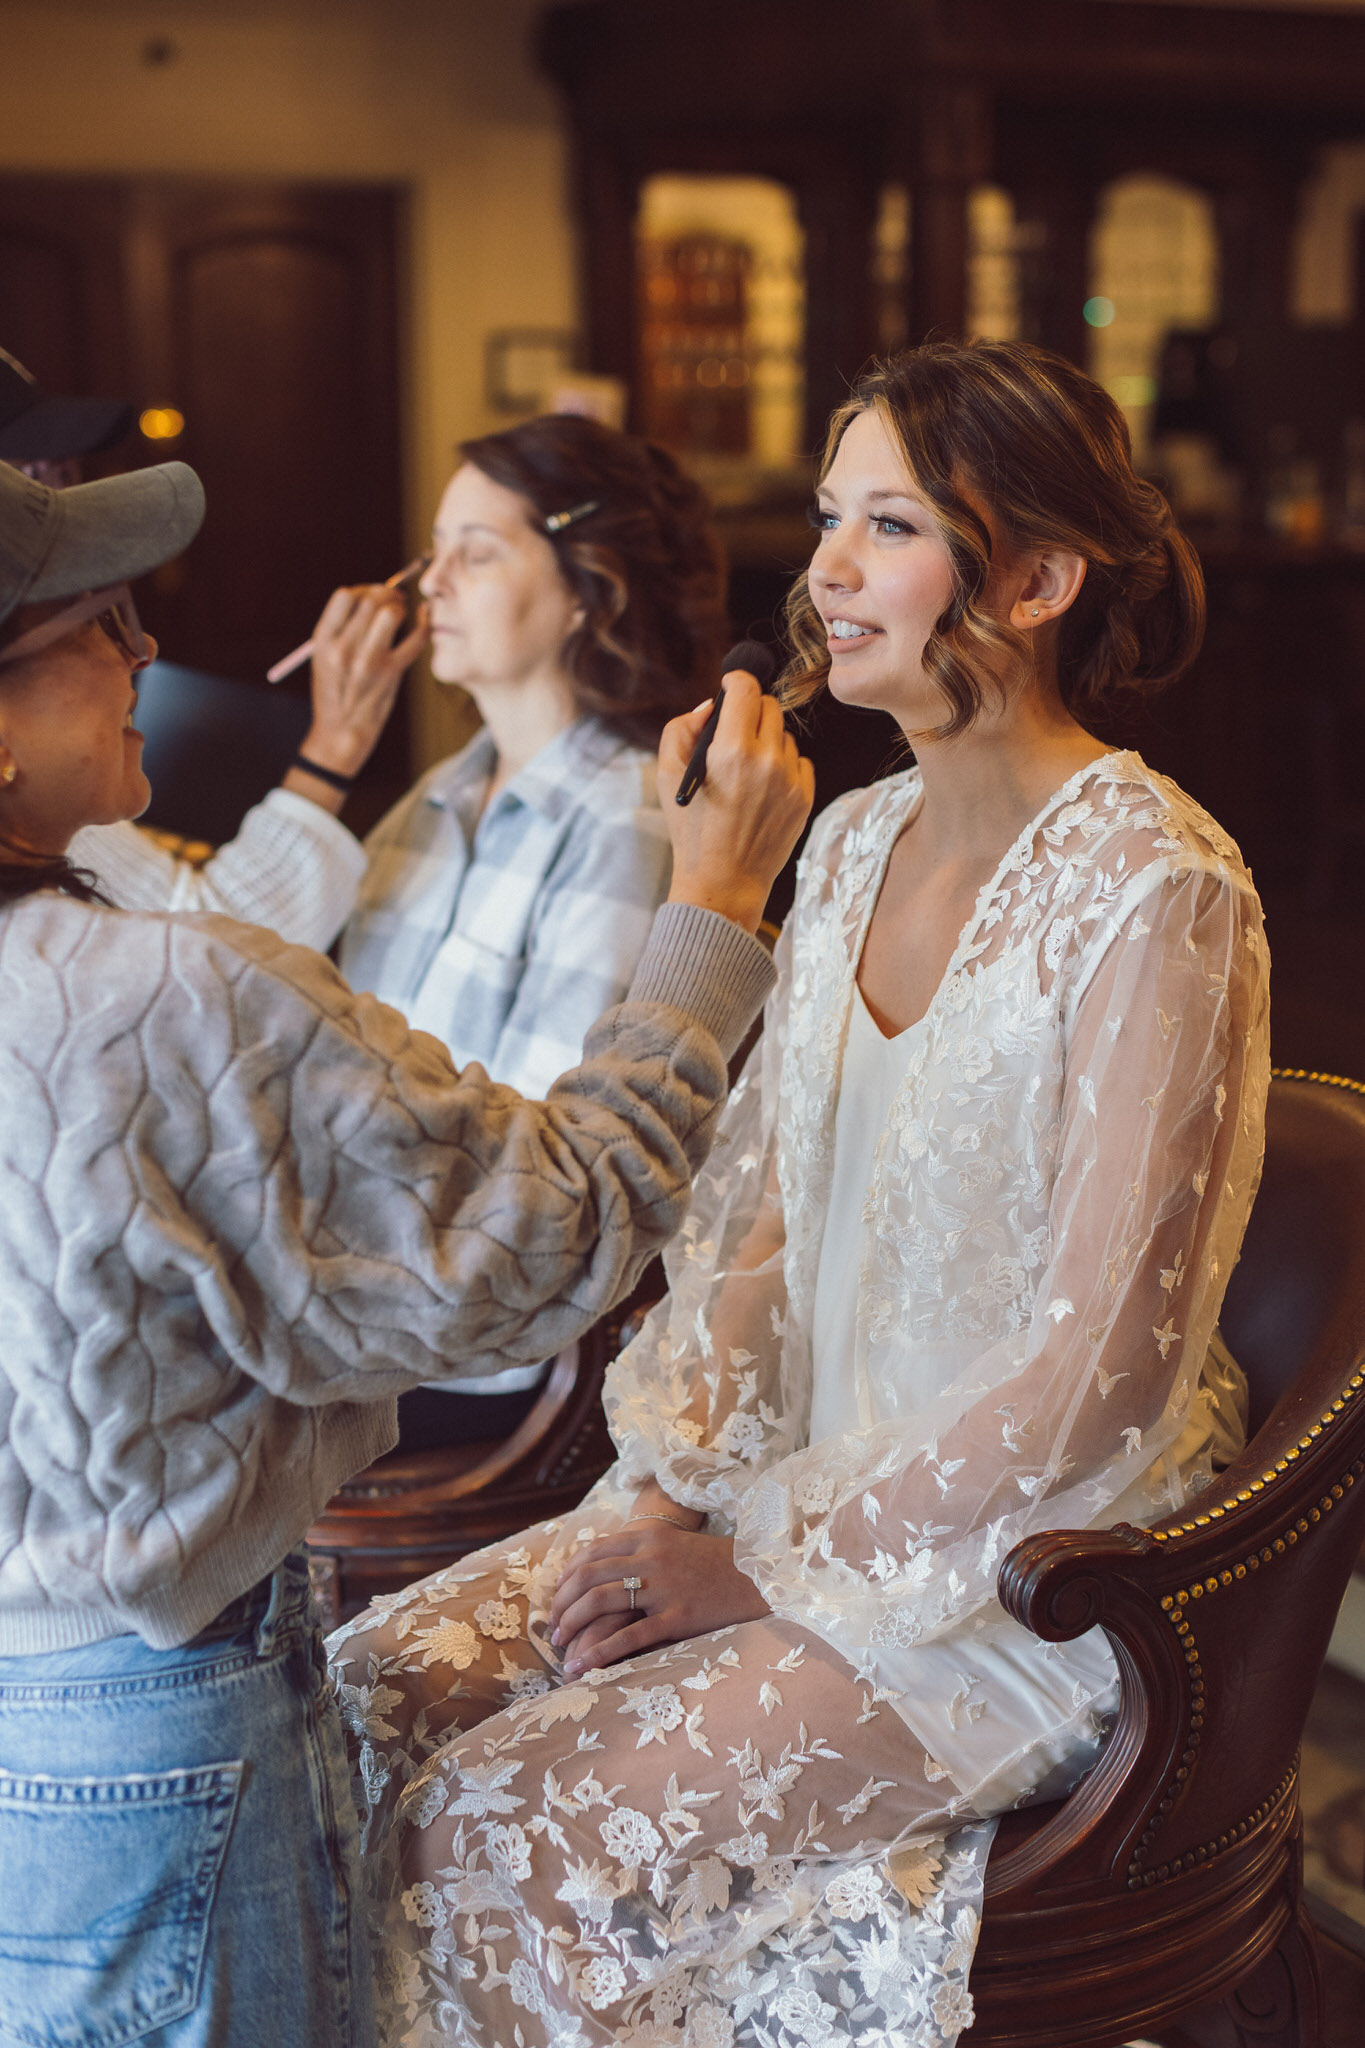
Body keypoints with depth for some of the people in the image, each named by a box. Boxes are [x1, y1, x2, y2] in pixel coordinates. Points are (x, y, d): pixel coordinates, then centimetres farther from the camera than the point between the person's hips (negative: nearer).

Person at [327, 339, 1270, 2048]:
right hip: (793, 1486, 7)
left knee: (521, 1826, -17)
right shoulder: (853, 844, 5)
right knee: (374, 1691, -7)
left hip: (1029, 1571, -7)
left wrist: (774, 1568, -16)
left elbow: (1098, 1368, -20)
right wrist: (670, 1491, -3)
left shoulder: (1153, 893, -19)